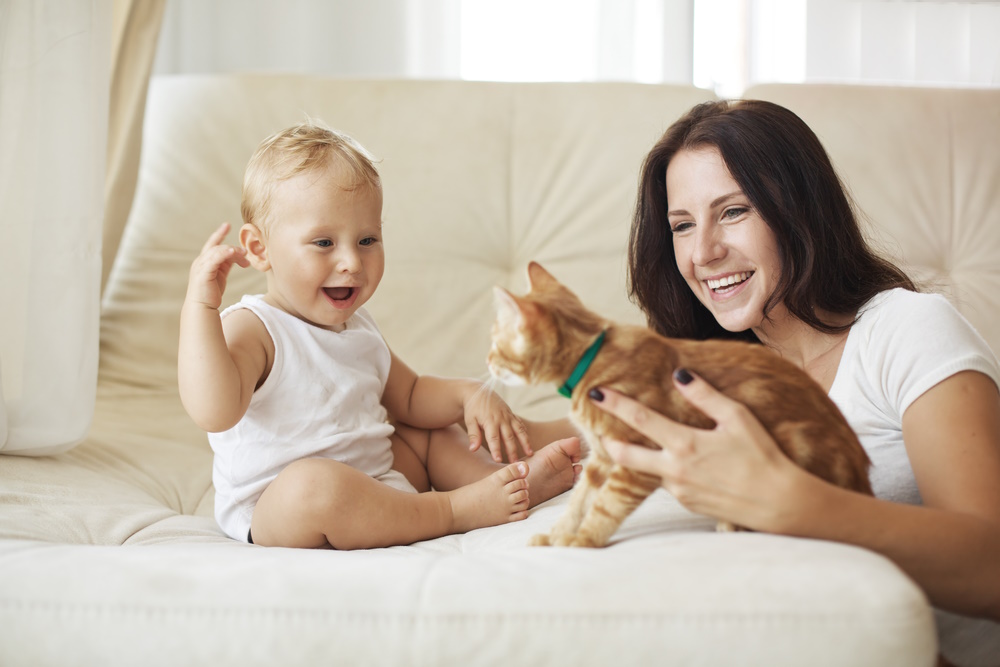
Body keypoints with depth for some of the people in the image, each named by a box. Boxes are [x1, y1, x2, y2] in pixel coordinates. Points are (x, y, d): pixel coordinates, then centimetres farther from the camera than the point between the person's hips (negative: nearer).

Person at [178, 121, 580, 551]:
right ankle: (456, 509, -24)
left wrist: (467, 394, 4)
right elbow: (214, 412, -36)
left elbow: (408, 397, 24)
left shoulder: (357, 330, 11)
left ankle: (515, 482, -4)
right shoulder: (250, 330, -16)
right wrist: (200, 305, -37)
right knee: (315, 485, -38)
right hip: (269, 514, -9)